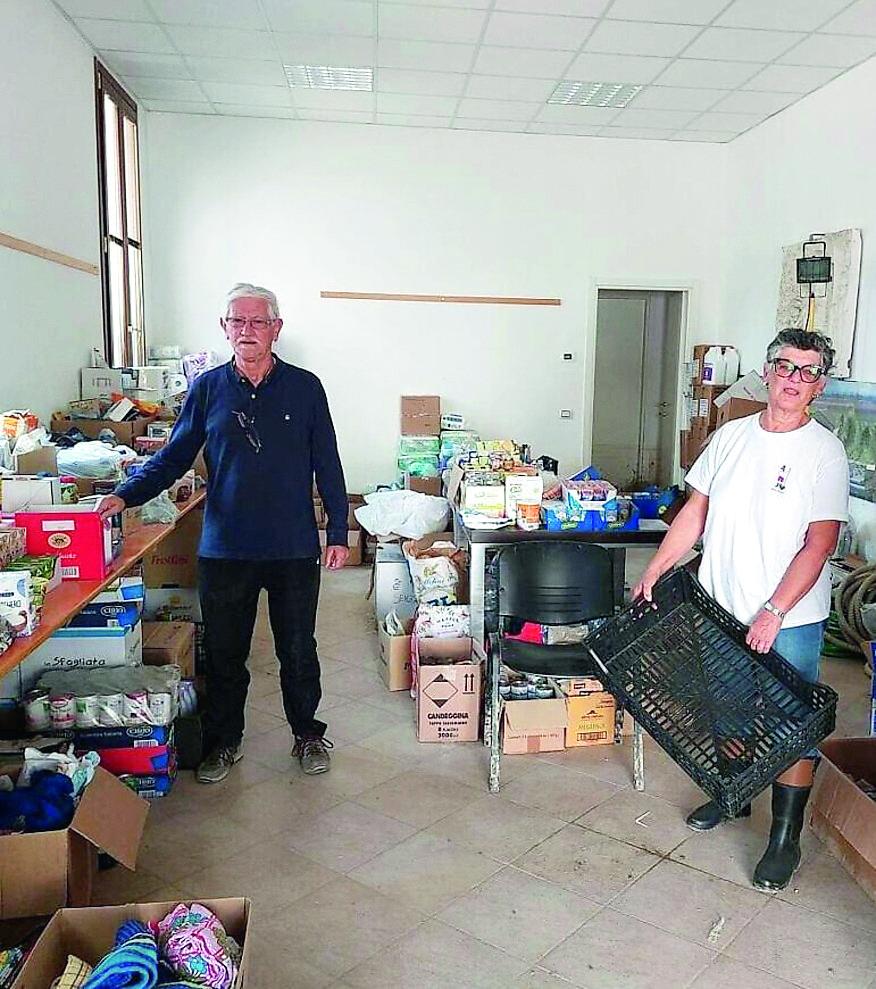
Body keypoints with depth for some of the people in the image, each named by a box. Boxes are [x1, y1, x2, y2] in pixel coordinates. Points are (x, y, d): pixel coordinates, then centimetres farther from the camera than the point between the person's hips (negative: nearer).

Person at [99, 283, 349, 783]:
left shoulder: (304, 388, -1)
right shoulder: (208, 389, 2)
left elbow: (327, 466, 1)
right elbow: (174, 457, 5)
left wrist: (338, 533, -2)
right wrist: (125, 495, -9)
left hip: (294, 549, -1)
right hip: (225, 549, 1)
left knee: (298, 650, 12)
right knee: (224, 653, 12)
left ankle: (308, 734, 32)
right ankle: (225, 741, 32)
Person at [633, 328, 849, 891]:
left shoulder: (825, 452, -10)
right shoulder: (733, 436, 4)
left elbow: (820, 543, -15)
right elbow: (695, 514, 8)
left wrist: (774, 613, -21)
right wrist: (655, 571, 4)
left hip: (790, 619, -4)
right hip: (722, 607, 5)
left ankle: (786, 840, 19)